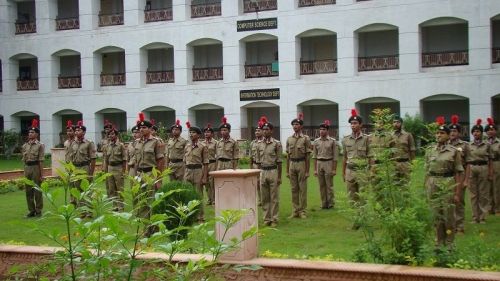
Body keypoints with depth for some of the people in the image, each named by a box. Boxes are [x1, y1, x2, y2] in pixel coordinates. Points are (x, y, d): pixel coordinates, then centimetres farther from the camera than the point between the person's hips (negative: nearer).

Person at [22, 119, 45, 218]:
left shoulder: (40, 145, -5)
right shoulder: (25, 145, 11)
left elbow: (41, 160, -9)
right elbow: (24, 159, 15)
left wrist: (41, 174, -12)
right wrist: (25, 171, 13)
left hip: (36, 167, -6)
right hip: (27, 168, 6)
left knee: (37, 190, 1)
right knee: (28, 190, 8)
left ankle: (38, 211, 9)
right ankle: (31, 210, 17)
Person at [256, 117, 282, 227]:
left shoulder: (277, 144, -4)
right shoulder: (259, 145, 8)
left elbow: (279, 161, -3)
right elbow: (259, 161, 13)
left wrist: (279, 177, -6)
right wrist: (258, 175, 10)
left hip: (273, 171, -4)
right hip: (262, 172, 4)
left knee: (274, 198, 1)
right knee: (264, 198, 8)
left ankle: (274, 219, 8)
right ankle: (266, 219, 16)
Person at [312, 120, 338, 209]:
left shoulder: (332, 141, -3)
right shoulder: (316, 141, 6)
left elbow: (335, 156, -2)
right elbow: (314, 156, 9)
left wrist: (334, 169, -6)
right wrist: (315, 169, 6)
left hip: (329, 163, -3)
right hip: (319, 163, 3)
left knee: (329, 185, -1)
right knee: (321, 185, 7)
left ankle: (331, 204, 9)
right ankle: (324, 204, 16)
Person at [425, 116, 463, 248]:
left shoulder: (454, 152, -3)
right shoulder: (429, 151, 7)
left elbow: (458, 174, -3)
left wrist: (457, 193, -7)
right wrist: (426, 188, 7)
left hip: (448, 185, -3)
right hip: (433, 186, 3)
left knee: (449, 215, 1)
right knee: (436, 215, 7)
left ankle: (449, 244, 13)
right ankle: (439, 243, 19)